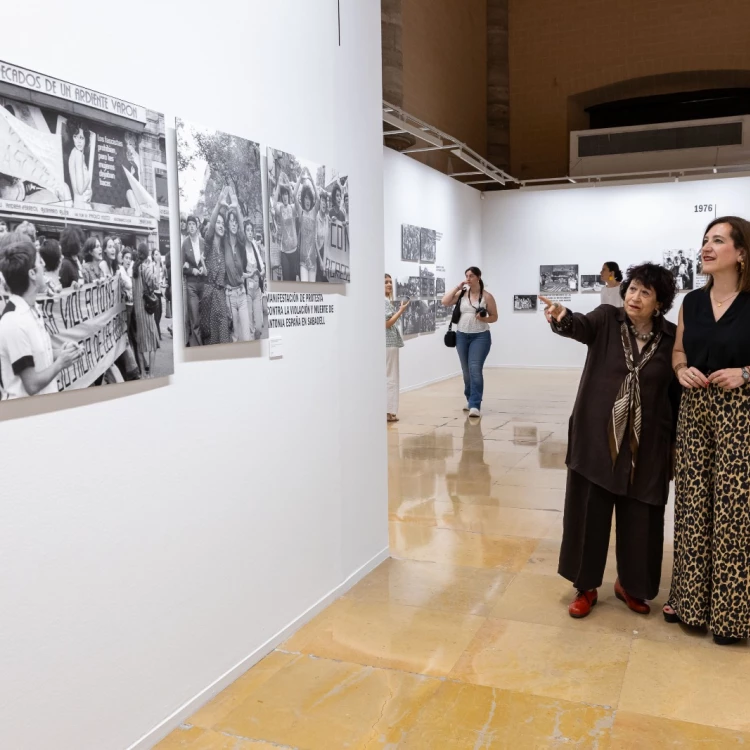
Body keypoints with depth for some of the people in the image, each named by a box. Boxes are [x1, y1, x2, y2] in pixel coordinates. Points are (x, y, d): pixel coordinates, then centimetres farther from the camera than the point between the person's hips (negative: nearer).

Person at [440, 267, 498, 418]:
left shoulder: (487, 296, -3)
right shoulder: (462, 293, 6)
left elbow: (494, 317, 2)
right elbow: (445, 302, -5)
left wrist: (484, 319, -19)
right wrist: (457, 287, -5)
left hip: (480, 336, -4)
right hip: (462, 336, 4)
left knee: (475, 369, -15)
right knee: (467, 371, 13)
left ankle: (475, 406, -16)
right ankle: (471, 401, 28)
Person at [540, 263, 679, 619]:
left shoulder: (671, 338, -1)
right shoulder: (606, 319, -2)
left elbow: (677, 391, 2)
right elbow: (581, 326, -24)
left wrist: (676, 442, 2)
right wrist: (562, 318, -47)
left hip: (646, 444, 1)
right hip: (596, 437, -1)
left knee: (640, 518, 10)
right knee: (588, 512, 6)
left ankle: (630, 584, 33)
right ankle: (586, 587, 24)